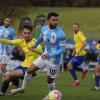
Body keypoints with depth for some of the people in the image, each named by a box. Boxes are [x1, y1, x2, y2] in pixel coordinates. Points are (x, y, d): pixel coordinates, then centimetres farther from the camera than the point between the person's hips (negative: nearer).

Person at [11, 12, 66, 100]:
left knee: (50, 80, 6)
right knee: (29, 70, 6)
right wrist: (34, 46, 32)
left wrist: (49, 55, -30)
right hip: (45, 55, 6)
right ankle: (23, 87, 28)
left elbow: (62, 49, -20)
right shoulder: (44, 29, -5)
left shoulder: (61, 34, -24)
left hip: (54, 60, -6)